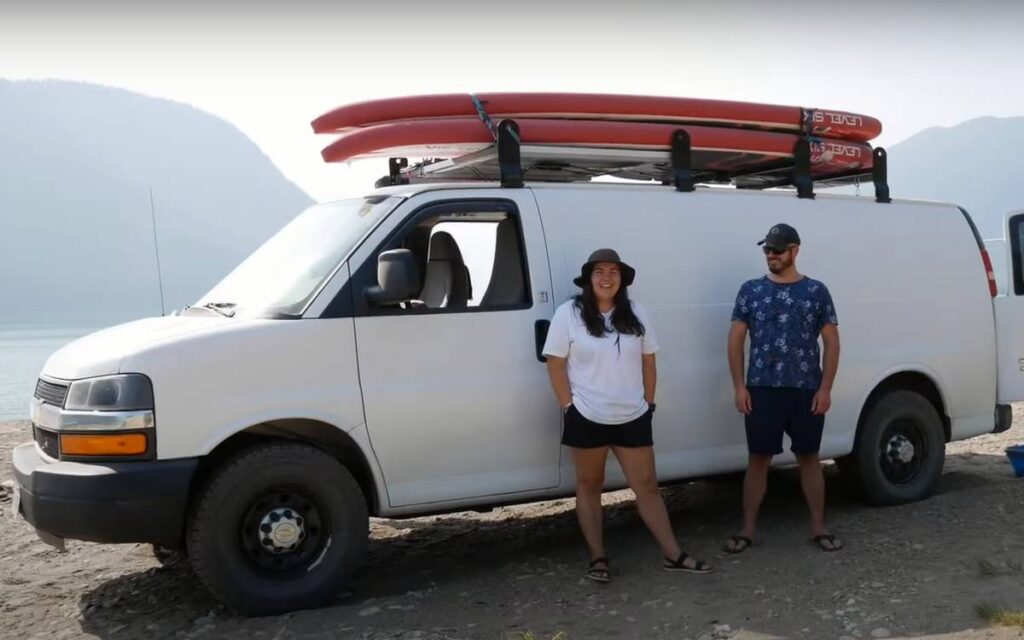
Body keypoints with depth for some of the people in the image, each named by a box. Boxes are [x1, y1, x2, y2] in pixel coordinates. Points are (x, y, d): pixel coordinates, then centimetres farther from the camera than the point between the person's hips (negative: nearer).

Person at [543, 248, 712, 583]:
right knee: (589, 486, 9)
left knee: (647, 486, 8)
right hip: (587, 418, -3)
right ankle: (597, 557, 18)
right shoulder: (568, 314, -6)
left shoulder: (636, 314, 5)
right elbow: (555, 365, -5)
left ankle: (673, 554, 14)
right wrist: (568, 407, -10)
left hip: (632, 418, 3)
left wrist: (648, 403, 5)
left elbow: (648, 363, 10)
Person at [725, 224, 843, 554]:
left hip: (807, 390, 0)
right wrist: (739, 386, -3)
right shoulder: (751, 290, 4)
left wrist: (825, 388, -4)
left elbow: (831, 342, 4)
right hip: (762, 390, 0)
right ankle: (748, 529, 12)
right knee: (758, 459, 4)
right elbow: (736, 339, 4)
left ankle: (819, 527, 20)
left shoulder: (816, 291, 4)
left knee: (809, 457, 10)